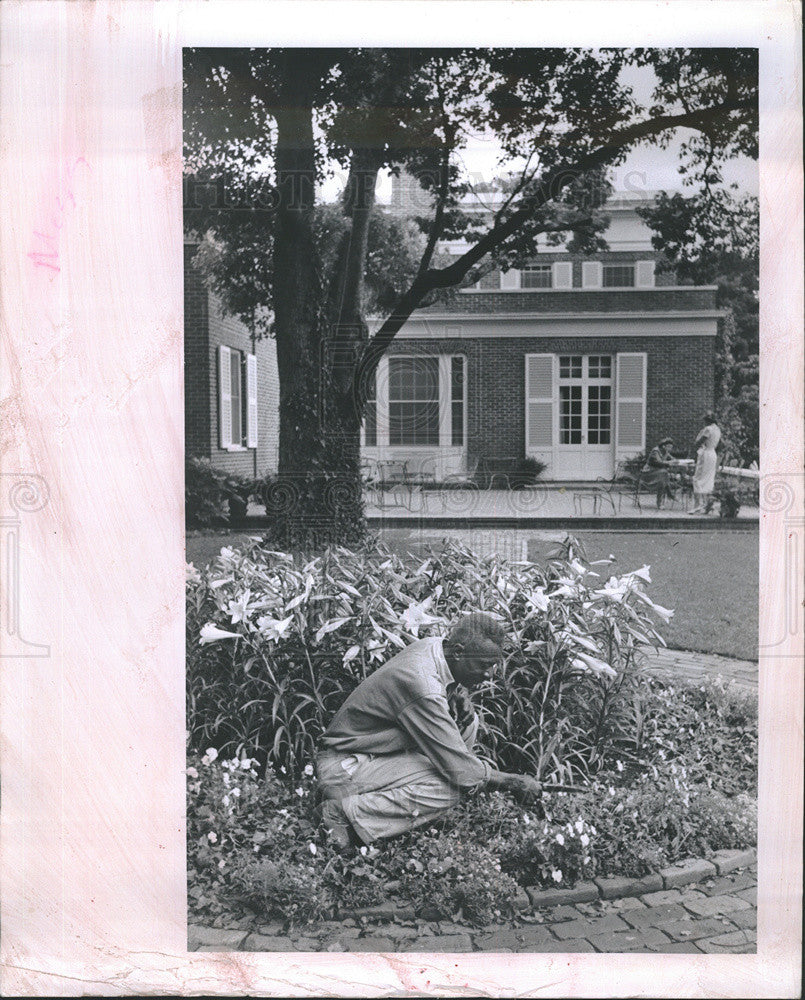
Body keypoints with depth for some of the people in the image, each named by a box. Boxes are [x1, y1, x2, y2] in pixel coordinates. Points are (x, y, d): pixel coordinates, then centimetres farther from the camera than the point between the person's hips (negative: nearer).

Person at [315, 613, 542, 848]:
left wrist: (459, 697, -7)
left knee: (467, 723, 2)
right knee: (447, 790, -26)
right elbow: (459, 768, -26)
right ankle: (344, 812, -17)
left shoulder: (433, 646, -5)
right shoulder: (423, 688, -31)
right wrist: (514, 783, -13)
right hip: (346, 765, -10)